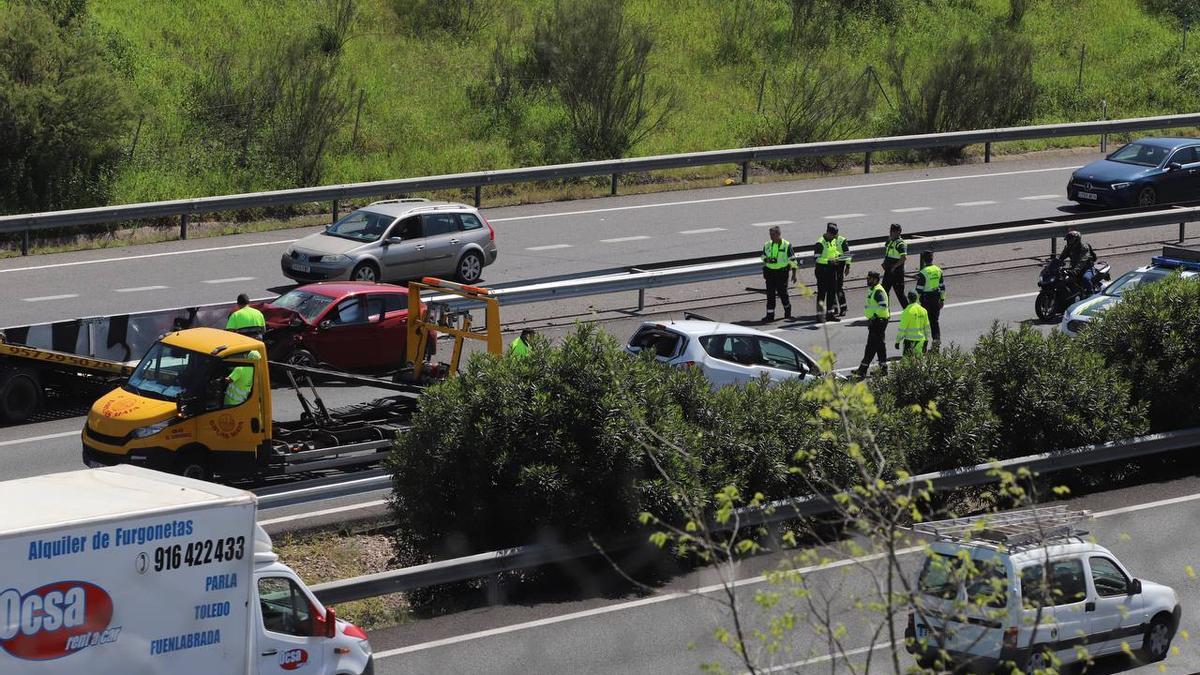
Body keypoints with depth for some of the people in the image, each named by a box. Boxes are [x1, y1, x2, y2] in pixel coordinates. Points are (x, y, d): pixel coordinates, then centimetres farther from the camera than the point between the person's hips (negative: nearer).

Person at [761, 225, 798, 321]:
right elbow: (763, 256, 20)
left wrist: (794, 274, -4)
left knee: (782, 292, 3)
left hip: (782, 272, -4)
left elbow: (792, 260, -2)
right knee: (770, 293, -1)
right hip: (770, 272, 4)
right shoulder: (767, 245, 7)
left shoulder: (786, 245, -6)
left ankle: (787, 309, 29)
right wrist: (766, 259, -5)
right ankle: (770, 314, 2)